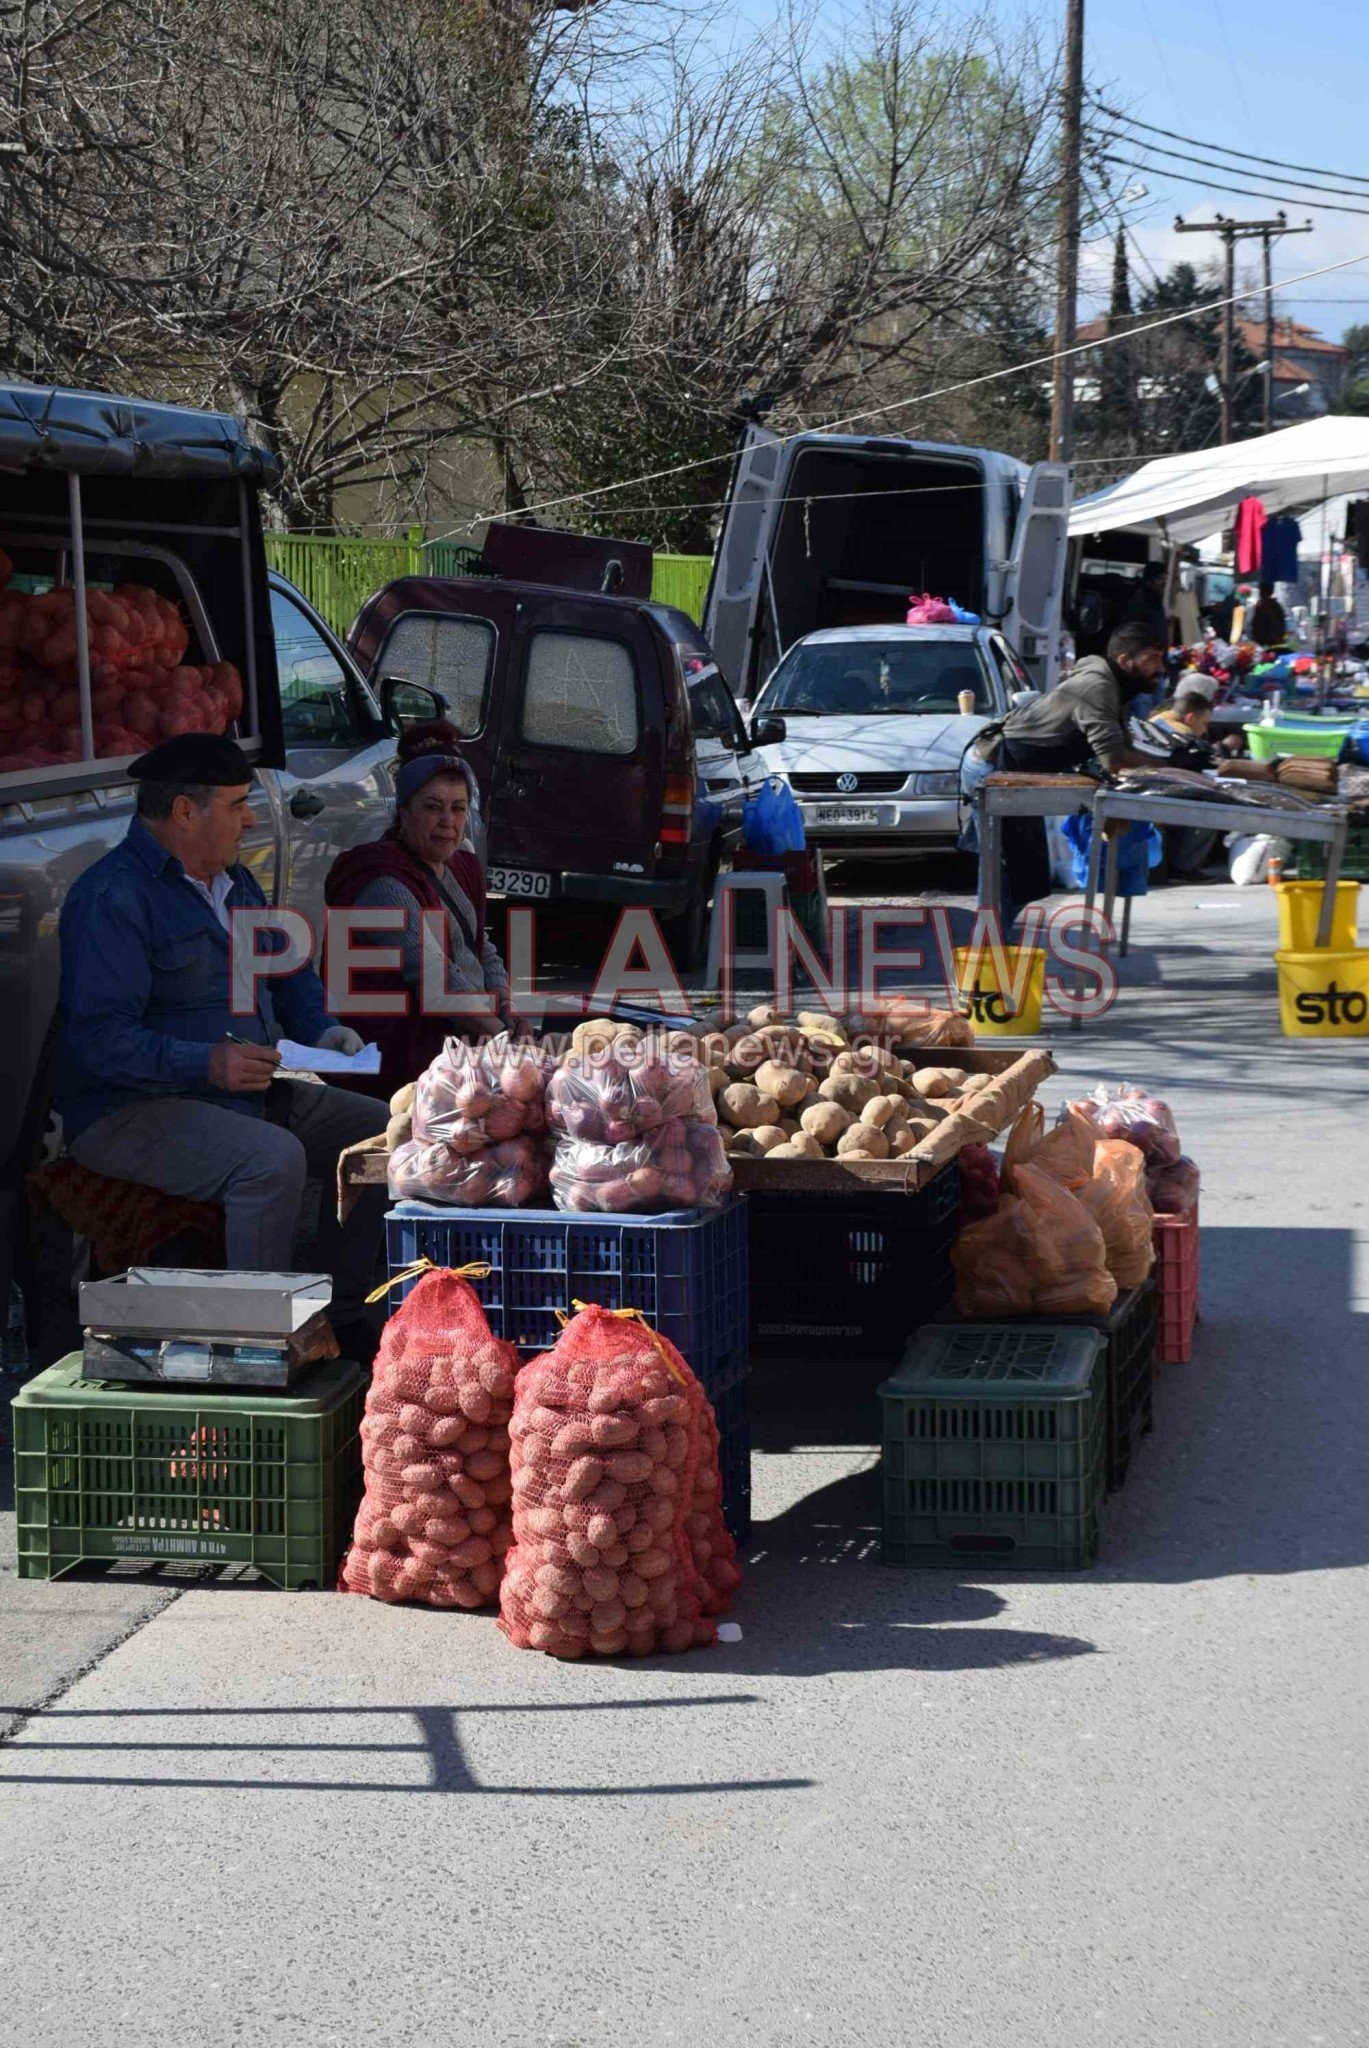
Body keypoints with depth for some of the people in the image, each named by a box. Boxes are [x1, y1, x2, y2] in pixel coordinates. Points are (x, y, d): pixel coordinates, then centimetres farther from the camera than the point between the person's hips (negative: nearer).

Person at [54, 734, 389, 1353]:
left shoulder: (233, 879, 15)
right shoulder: (113, 897, -17)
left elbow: (288, 970, 28)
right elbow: (101, 1039, -25)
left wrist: (320, 1029, 7)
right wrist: (206, 1064, -34)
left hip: (246, 1091, 10)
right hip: (130, 1111, -10)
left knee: (378, 1132, 2)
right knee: (273, 1158, -34)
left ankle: (340, 1322, 7)